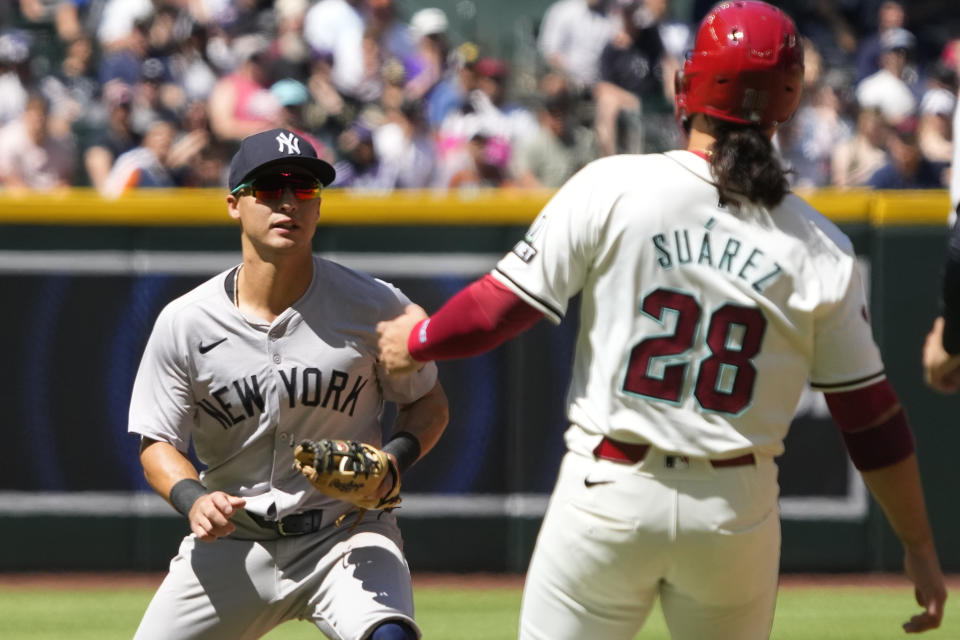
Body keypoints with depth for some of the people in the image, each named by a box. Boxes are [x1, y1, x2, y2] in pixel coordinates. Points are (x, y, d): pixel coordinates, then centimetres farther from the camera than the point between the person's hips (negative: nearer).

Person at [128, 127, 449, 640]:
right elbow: (157, 443, -1)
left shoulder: (373, 308, -8)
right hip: (232, 546, 2)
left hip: (348, 537, -2)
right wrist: (194, 500, -22)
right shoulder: (185, 323, -7)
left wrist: (391, 464, -16)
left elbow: (429, 404, 5)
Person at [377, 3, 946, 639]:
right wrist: (920, 546, 12)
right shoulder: (821, 250, -2)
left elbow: (499, 311, -5)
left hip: (609, 496, -2)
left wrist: (416, 341, 16)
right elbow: (873, 419, 2)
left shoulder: (611, 189, -9)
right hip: (739, 511, 2)